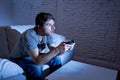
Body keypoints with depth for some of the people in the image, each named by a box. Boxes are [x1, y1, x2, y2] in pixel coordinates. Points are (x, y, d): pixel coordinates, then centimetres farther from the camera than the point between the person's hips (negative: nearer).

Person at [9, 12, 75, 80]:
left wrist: (64, 48, -29)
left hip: (35, 56, 6)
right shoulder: (29, 35, -34)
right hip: (19, 59, -6)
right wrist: (57, 50, -45)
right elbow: (37, 61, -40)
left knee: (56, 59, -8)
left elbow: (52, 50, -10)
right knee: (36, 68, -33)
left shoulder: (47, 33, -12)